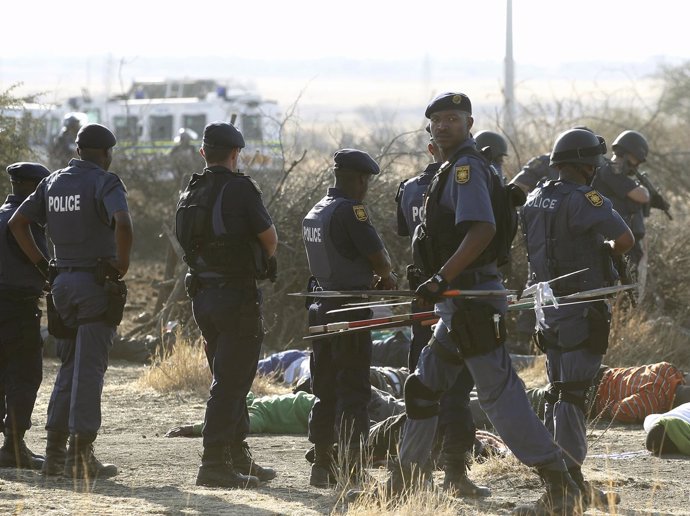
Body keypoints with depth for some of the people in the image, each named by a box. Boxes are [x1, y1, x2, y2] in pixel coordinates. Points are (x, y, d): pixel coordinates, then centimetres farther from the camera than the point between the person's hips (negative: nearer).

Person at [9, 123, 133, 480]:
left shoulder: (53, 183, 12)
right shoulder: (105, 183, -9)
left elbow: (17, 223, 12)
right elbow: (122, 224, -27)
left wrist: (42, 265, 12)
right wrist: (122, 264, -13)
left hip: (62, 282, 6)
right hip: (97, 284, -6)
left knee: (69, 367, 15)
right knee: (89, 368, -5)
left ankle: (55, 451, 11)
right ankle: (81, 456, -7)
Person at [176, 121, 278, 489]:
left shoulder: (189, 194, 10)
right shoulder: (239, 188, -12)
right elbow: (269, 237, -9)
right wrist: (266, 257, 14)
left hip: (202, 294, 8)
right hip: (237, 295, -8)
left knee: (231, 379, 18)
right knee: (229, 382, -7)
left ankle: (239, 458, 24)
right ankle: (215, 464, -11)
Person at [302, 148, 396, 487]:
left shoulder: (314, 213, 12)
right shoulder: (350, 211, -15)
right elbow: (379, 258, -13)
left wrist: (371, 277, 12)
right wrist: (386, 277, 8)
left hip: (321, 307, 8)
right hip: (350, 309, -8)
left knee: (324, 392, 13)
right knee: (353, 392, -5)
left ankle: (322, 465, 17)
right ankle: (353, 469, -6)